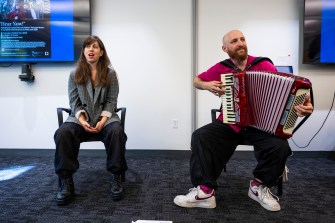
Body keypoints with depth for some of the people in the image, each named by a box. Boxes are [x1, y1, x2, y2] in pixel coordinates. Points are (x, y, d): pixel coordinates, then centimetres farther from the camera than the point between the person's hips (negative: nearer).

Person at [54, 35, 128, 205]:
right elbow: (74, 102, 3)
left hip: (105, 116, -1)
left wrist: (103, 120, -17)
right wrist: (82, 120, -16)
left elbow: (111, 101, 0)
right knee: (62, 133, -30)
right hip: (80, 117, 1)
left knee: (116, 132, -35)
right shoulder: (75, 74, 7)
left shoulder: (110, 73, 3)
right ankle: (66, 181, -21)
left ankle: (115, 177, -20)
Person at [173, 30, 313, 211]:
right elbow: (196, 81, 16)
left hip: (260, 124, -1)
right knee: (200, 136, -22)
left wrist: (302, 104, -29)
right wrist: (207, 85, -7)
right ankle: (205, 191, -18)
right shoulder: (220, 68, 1)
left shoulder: (264, 65, -6)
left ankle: (259, 186, 0)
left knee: (280, 146, -28)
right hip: (229, 123, 2)